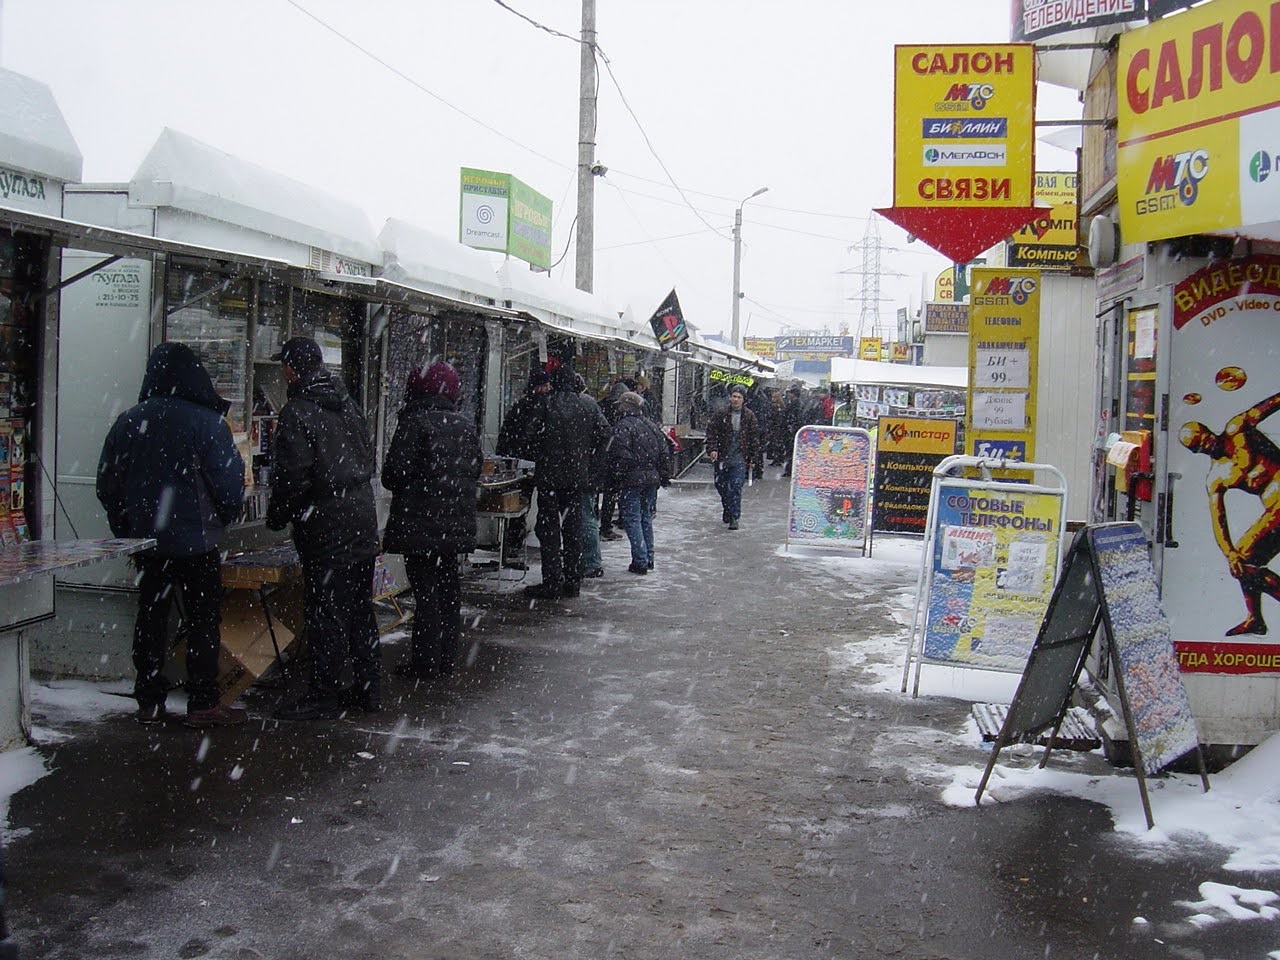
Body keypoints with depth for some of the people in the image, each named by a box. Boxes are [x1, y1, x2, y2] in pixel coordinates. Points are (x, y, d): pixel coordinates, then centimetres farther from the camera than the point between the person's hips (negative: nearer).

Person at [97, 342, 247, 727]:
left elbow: (107, 483, 9)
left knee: (150, 617, 13)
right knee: (203, 620, 2)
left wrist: (125, 529, 18)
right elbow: (229, 481, -13)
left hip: (145, 538, 5)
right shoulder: (206, 422, -12)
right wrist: (228, 515, 7)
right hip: (195, 539, -5)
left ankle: (148, 701, 18)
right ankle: (202, 703, 3)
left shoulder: (128, 421, 3)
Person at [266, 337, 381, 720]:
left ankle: (323, 695, 4)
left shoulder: (296, 412, -13)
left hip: (325, 529, -8)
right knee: (360, 609, 14)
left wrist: (277, 515, -2)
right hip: (363, 523, 8)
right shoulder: (348, 404, 12)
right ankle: (368, 688, 20)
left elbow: (293, 475, -16)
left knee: (324, 612, -2)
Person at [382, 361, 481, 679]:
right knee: (448, 586, 14)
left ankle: (425, 662, 1)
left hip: (420, 521, -6)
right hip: (456, 522, 6)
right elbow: (475, 468, 11)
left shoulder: (413, 422, -13)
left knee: (424, 588, -2)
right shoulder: (465, 424, 6)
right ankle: (447, 658, 22)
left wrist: (396, 484, 6)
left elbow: (395, 471, -15)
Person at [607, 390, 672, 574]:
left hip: (631, 481, -7)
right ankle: (649, 558, 23)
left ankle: (640, 562, -6)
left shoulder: (623, 426, -12)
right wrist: (664, 476, 19)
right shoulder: (652, 426, 11)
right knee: (646, 518, 17)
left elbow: (621, 456, -19)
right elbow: (665, 453, 13)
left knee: (632, 520, -3)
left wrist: (617, 477, -10)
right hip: (651, 479, 7)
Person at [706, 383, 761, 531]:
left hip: (740, 459, -2)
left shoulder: (749, 416, 3)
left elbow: (754, 438, 7)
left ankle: (734, 518, -7)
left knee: (736, 488, -11)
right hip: (722, 457, 2)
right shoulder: (722, 414, 0)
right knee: (721, 486, 11)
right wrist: (712, 449, -13)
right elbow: (711, 431, 0)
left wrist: (754, 458, 5)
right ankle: (727, 509, 36)